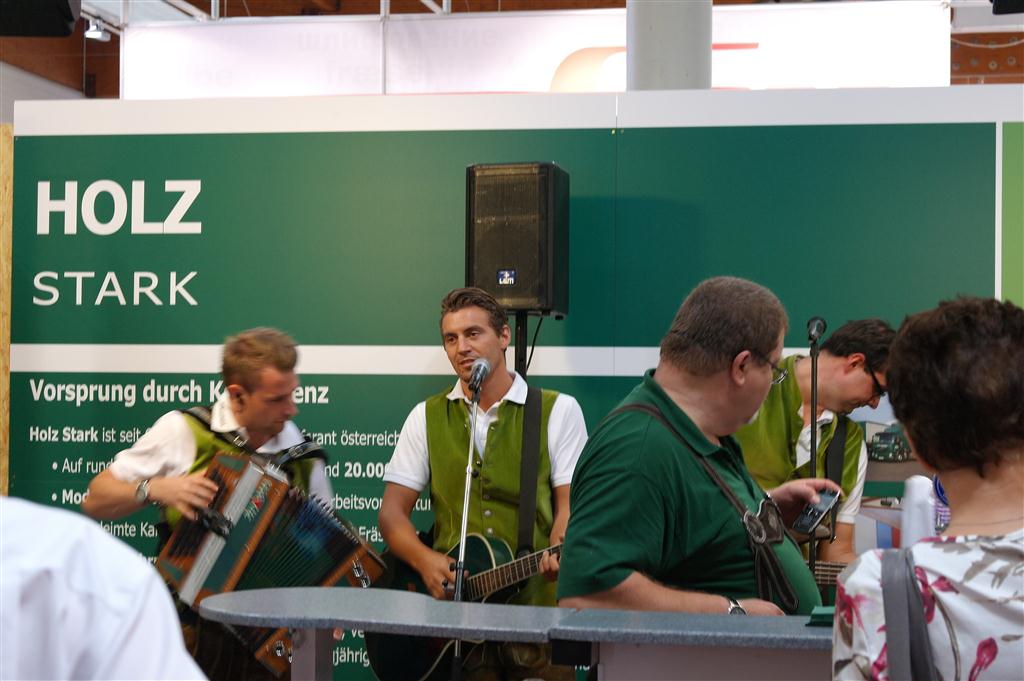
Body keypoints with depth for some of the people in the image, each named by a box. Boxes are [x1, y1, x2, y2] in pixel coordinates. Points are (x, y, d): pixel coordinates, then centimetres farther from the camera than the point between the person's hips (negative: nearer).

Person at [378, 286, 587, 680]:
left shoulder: (558, 411, 5)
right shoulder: (426, 417, 11)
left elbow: (570, 504, 0)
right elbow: (392, 512, 7)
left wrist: (560, 551, -21)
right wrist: (425, 560, -12)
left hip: (536, 603, -1)